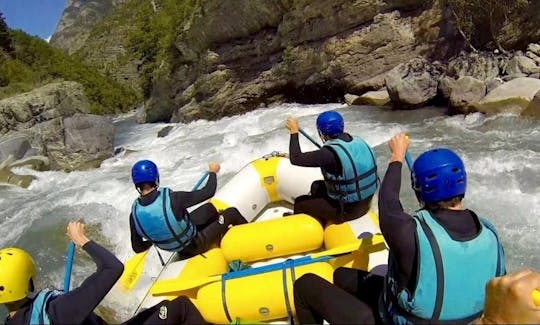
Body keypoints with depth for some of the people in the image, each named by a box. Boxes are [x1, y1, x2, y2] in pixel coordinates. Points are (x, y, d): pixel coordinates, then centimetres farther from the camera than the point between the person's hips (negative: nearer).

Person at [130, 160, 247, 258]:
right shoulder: (172, 198, -34)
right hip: (195, 245, -6)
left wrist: (154, 239, 16)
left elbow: (137, 248, -5)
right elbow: (208, 192, -23)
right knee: (232, 212, 8)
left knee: (209, 208, 22)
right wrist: (213, 172, -3)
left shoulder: (134, 213, -17)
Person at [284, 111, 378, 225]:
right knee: (316, 186, 26)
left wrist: (294, 131, -10)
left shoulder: (330, 153, -28)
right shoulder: (358, 141, -5)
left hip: (347, 209, -7)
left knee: (300, 202, 11)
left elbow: (296, 159, -21)